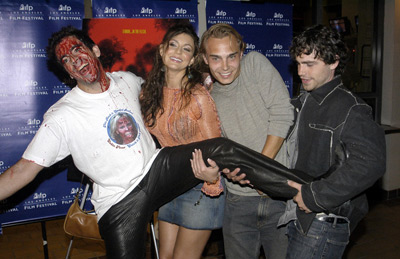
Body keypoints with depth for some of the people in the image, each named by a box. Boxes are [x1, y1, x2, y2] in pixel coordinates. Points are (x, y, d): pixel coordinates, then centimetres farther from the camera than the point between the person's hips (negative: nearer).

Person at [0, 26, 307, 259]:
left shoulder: (126, 80, 4)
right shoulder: (61, 116, -11)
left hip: (159, 168, 3)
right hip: (120, 200, -2)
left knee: (223, 149, -17)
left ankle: (301, 189, -13)